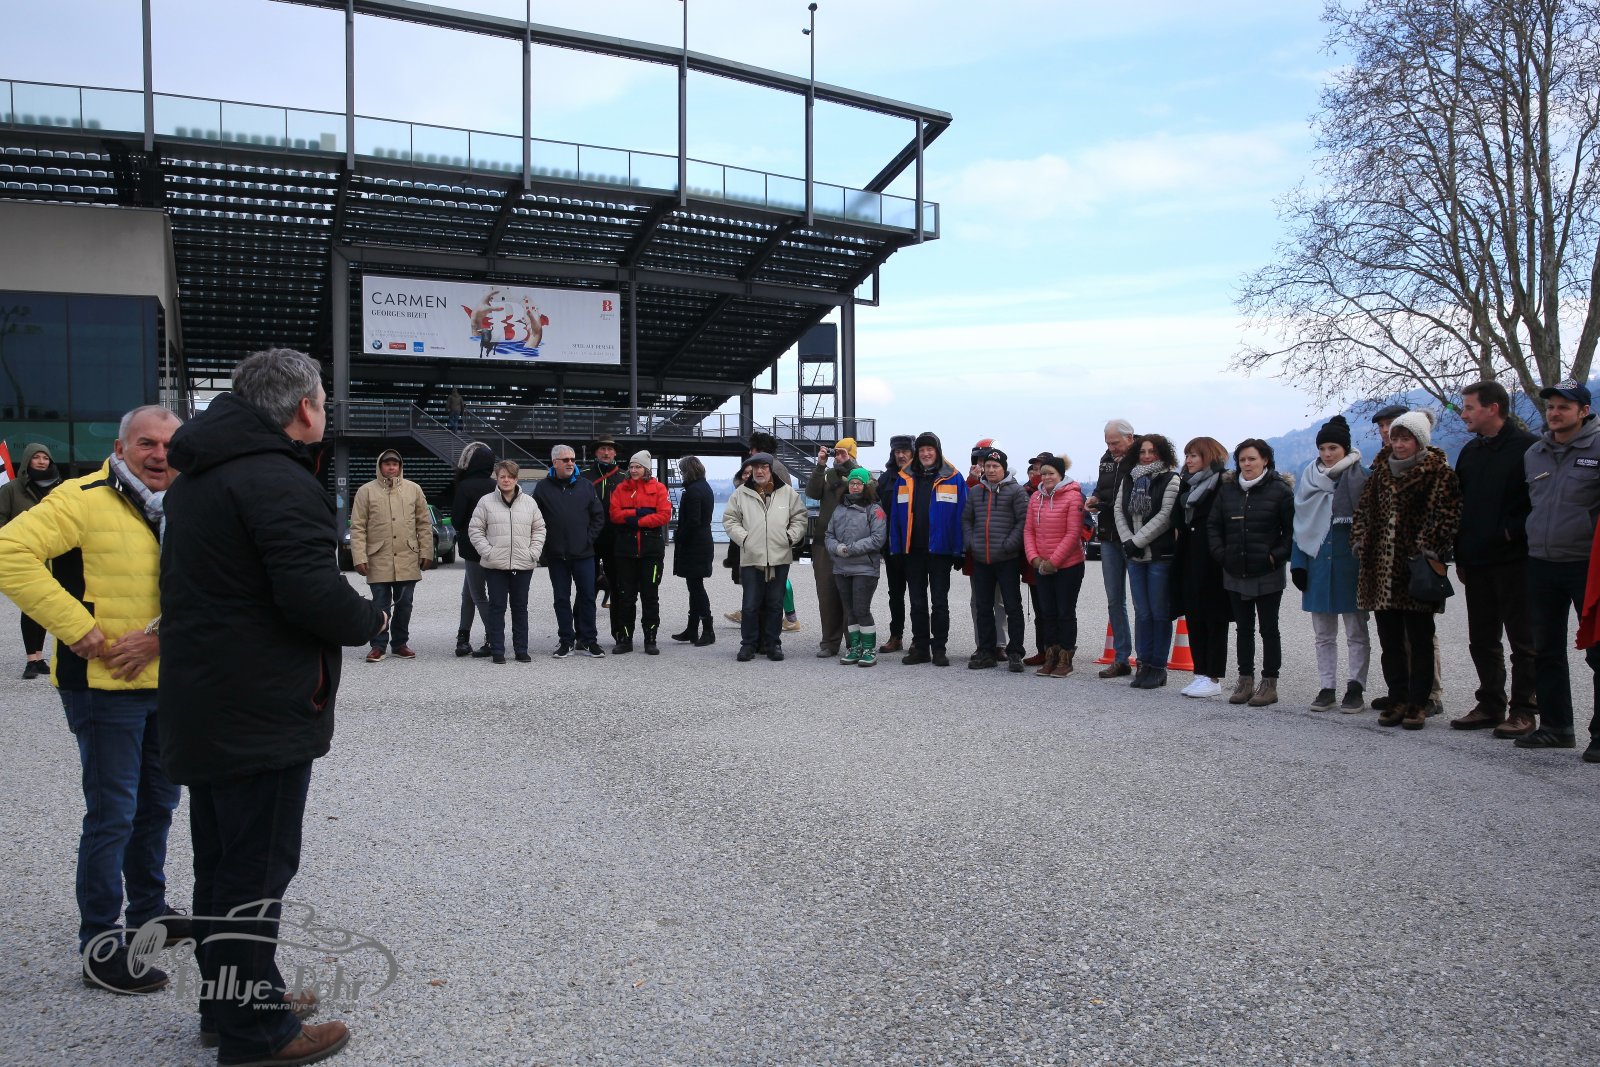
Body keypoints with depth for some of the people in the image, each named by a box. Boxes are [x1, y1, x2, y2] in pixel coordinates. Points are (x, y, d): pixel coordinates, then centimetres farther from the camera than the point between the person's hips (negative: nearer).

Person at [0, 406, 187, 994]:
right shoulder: (84, 500, -13)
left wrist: (161, 636, -13)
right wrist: (76, 627, -23)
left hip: (164, 684, 7)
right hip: (105, 686, -7)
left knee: (158, 802, 19)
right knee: (113, 814, -2)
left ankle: (149, 913, 36)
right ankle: (100, 947, 11)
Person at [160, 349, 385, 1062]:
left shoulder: (195, 477, 14)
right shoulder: (278, 480, -19)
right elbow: (313, 593, -27)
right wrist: (369, 619, -8)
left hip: (200, 705, 10)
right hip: (263, 714, -10)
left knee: (219, 862, 19)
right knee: (258, 868, 1)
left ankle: (227, 1000, 34)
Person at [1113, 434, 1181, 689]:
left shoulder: (1171, 480, -4)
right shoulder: (1129, 479, 13)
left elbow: (1165, 516, -12)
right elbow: (1118, 510, 9)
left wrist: (1137, 541, -13)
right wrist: (1127, 540, -5)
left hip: (1160, 555, -5)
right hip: (1134, 555, 5)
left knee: (1160, 612, 0)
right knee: (1142, 612, 8)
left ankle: (1158, 667, 7)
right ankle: (1144, 663, 15)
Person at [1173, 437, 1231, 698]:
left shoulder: (1222, 483, -10)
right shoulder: (1186, 484, 14)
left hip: (1212, 560, -8)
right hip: (1189, 558, 8)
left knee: (1214, 619, -1)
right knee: (1193, 618, 9)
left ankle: (1214, 679, 4)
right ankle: (1201, 674, 17)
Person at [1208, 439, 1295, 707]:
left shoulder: (1280, 491, -6)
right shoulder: (1227, 489, 6)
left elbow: (1292, 529, -5)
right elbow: (1213, 525, 11)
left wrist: (1277, 555, -11)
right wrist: (1221, 553, 1)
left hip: (1268, 574, -4)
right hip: (1236, 574, 4)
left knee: (1269, 629, 4)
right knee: (1243, 628, 11)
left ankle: (1269, 684, 10)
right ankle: (1245, 681, 19)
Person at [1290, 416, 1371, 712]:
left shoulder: (1360, 478, -3)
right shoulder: (1309, 478, 7)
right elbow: (1301, 524, 9)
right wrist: (1298, 563, 3)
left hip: (1350, 564, -4)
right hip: (1318, 563, 4)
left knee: (1356, 632, 4)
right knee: (1323, 634, 9)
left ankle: (1355, 687, 10)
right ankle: (1327, 688, 16)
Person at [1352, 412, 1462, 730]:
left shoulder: (1439, 473, -3)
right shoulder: (1381, 469, 14)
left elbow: (1444, 515, -10)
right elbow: (1364, 508, 16)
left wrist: (1429, 552, -18)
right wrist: (1360, 542, 5)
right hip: (1381, 566, 5)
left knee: (1419, 638, 2)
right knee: (1389, 638, 9)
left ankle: (1417, 703, 8)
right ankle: (1398, 699, 17)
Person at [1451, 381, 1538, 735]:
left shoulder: (1528, 447, -8)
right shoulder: (1470, 451, 14)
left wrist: (1513, 532, -16)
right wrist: (1460, 556, 12)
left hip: (1514, 560, -7)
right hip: (1476, 562, 7)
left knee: (1522, 639, 1)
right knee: (1482, 640, 11)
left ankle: (1523, 711, 7)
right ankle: (1490, 706, 21)